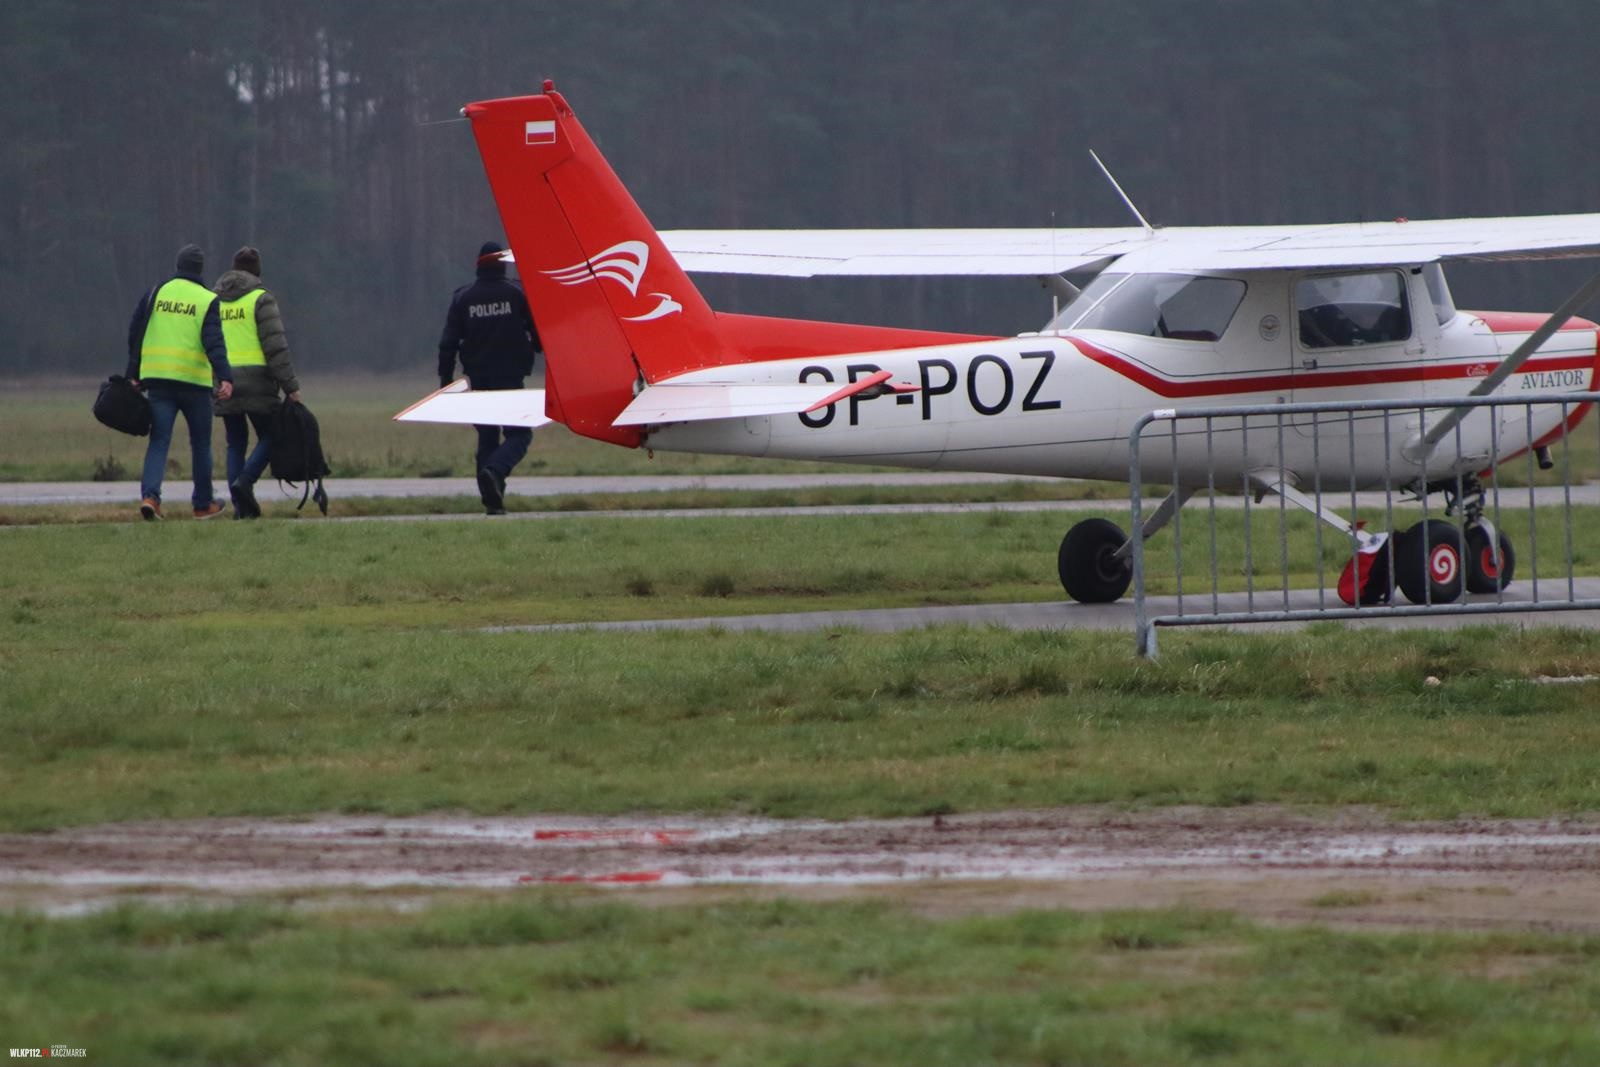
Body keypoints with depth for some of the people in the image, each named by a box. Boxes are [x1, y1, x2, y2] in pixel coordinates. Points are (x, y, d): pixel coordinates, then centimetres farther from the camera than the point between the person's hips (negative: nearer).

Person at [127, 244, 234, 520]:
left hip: (156, 378, 2)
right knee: (201, 443, 12)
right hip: (194, 380, -2)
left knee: (158, 440, 1)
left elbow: (135, 335, 11)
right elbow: (213, 342, -14)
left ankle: (149, 495, -20)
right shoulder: (207, 301, -2)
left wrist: (133, 374, 17)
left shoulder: (155, 294, 9)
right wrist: (224, 377, -21)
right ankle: (203, 504, 20)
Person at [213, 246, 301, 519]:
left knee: (236, 443, 10)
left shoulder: (214, 300, 12)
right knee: (269, 438, 6)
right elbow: (275, 345, -12)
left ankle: (241, 506, 1)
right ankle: (244, 483, -18)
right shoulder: (261, 299, -5)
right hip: (256, 379, -5)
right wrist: (290, 385, -10)